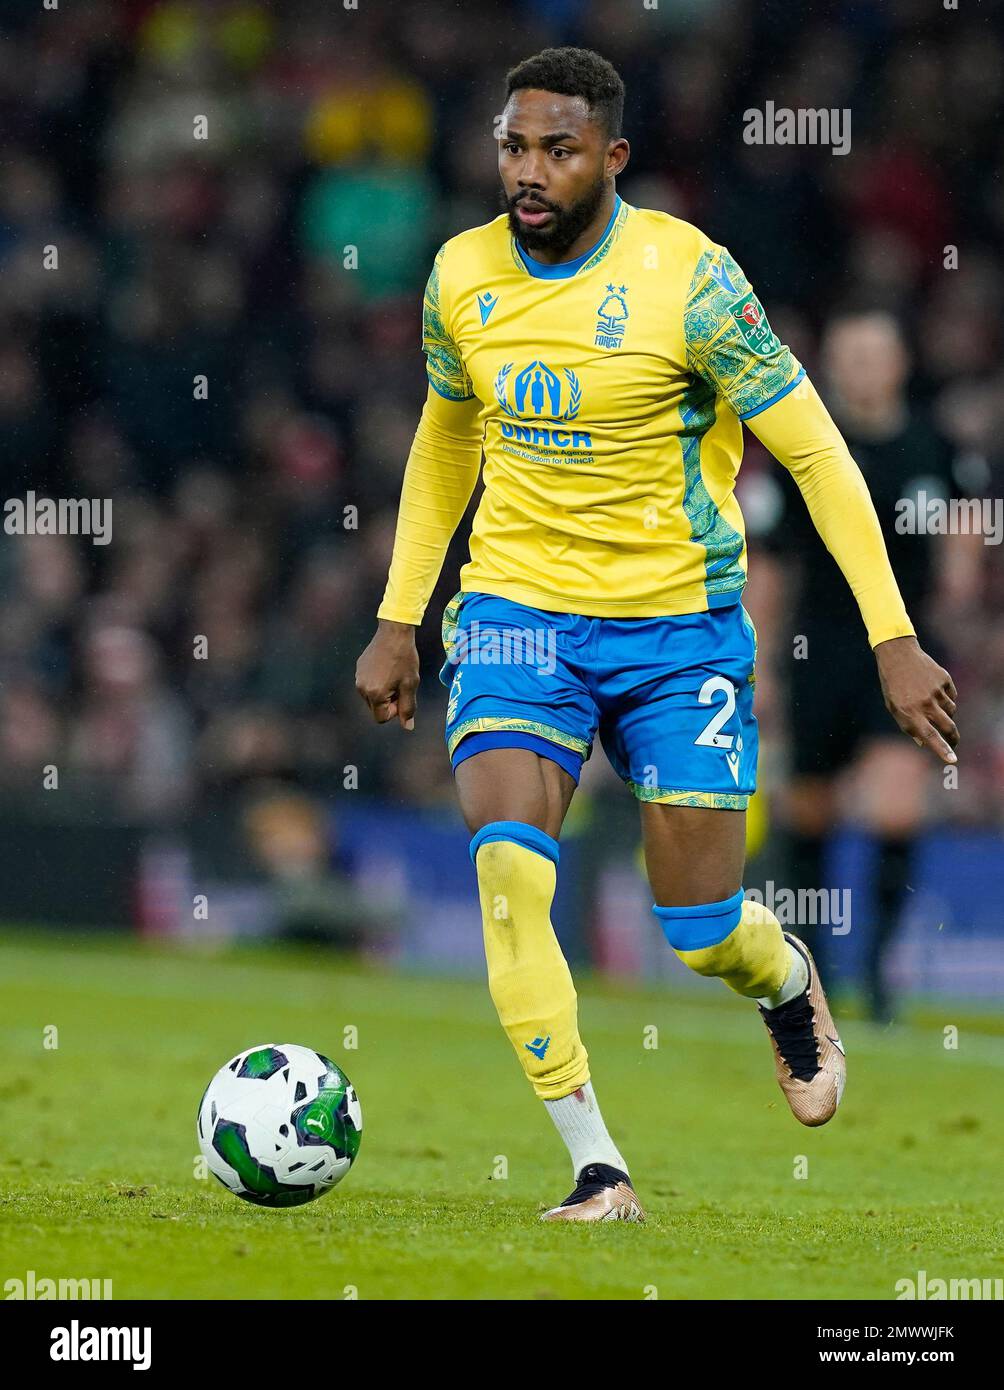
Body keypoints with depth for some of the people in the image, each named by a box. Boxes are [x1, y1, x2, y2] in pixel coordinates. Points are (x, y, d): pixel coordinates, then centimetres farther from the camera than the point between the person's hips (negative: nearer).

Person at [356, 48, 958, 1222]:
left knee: (700, 933, 2)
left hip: (681, 625, -2)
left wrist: (892, 640, -14)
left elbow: (815, 453, -10)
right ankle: (595, 1168, -15)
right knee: (506, 866, -22)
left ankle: (786, 983, 41)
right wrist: (396, 621, 17)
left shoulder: (688, 277, -15)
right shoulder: (464, 276, -1)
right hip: (516, 615, 3)